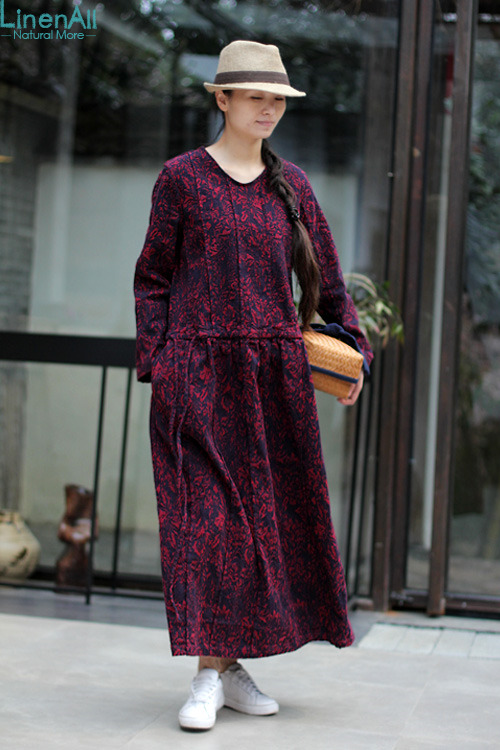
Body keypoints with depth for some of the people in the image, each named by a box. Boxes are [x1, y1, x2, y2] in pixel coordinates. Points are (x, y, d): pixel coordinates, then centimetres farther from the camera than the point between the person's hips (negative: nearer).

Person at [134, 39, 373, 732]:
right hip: (199, 372, -4)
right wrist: (155, 363, -6)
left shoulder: (291, 184, 12)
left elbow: (326, 276, 15)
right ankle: (208, 677, -3)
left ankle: (235, 669, 17)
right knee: (205, 513, -8)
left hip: (276, 375, 4)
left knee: (272, 512, 6)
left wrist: (354, 349, 4)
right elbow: (153, 279, 3)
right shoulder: (181, 178, 1)